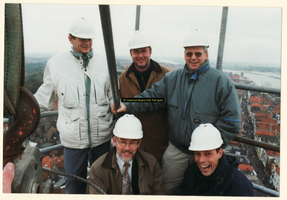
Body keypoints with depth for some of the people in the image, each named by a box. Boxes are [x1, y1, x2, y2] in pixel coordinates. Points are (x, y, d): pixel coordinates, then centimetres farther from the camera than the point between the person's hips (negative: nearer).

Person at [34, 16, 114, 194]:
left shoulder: (103, 63, 3)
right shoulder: (56, 64, -1)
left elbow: (112, 97, 9)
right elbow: (43, 98, 5)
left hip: (102, 136, 2)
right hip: (73, 138, -1)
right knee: (74, 184, 14)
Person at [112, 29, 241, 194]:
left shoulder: (221, 81, -9)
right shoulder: (172, 78, 4)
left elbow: (232, 121, -11)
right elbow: (152, 96, -1)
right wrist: (127, 106, -18)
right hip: (176, 150, 3)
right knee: (166, 189, 15)